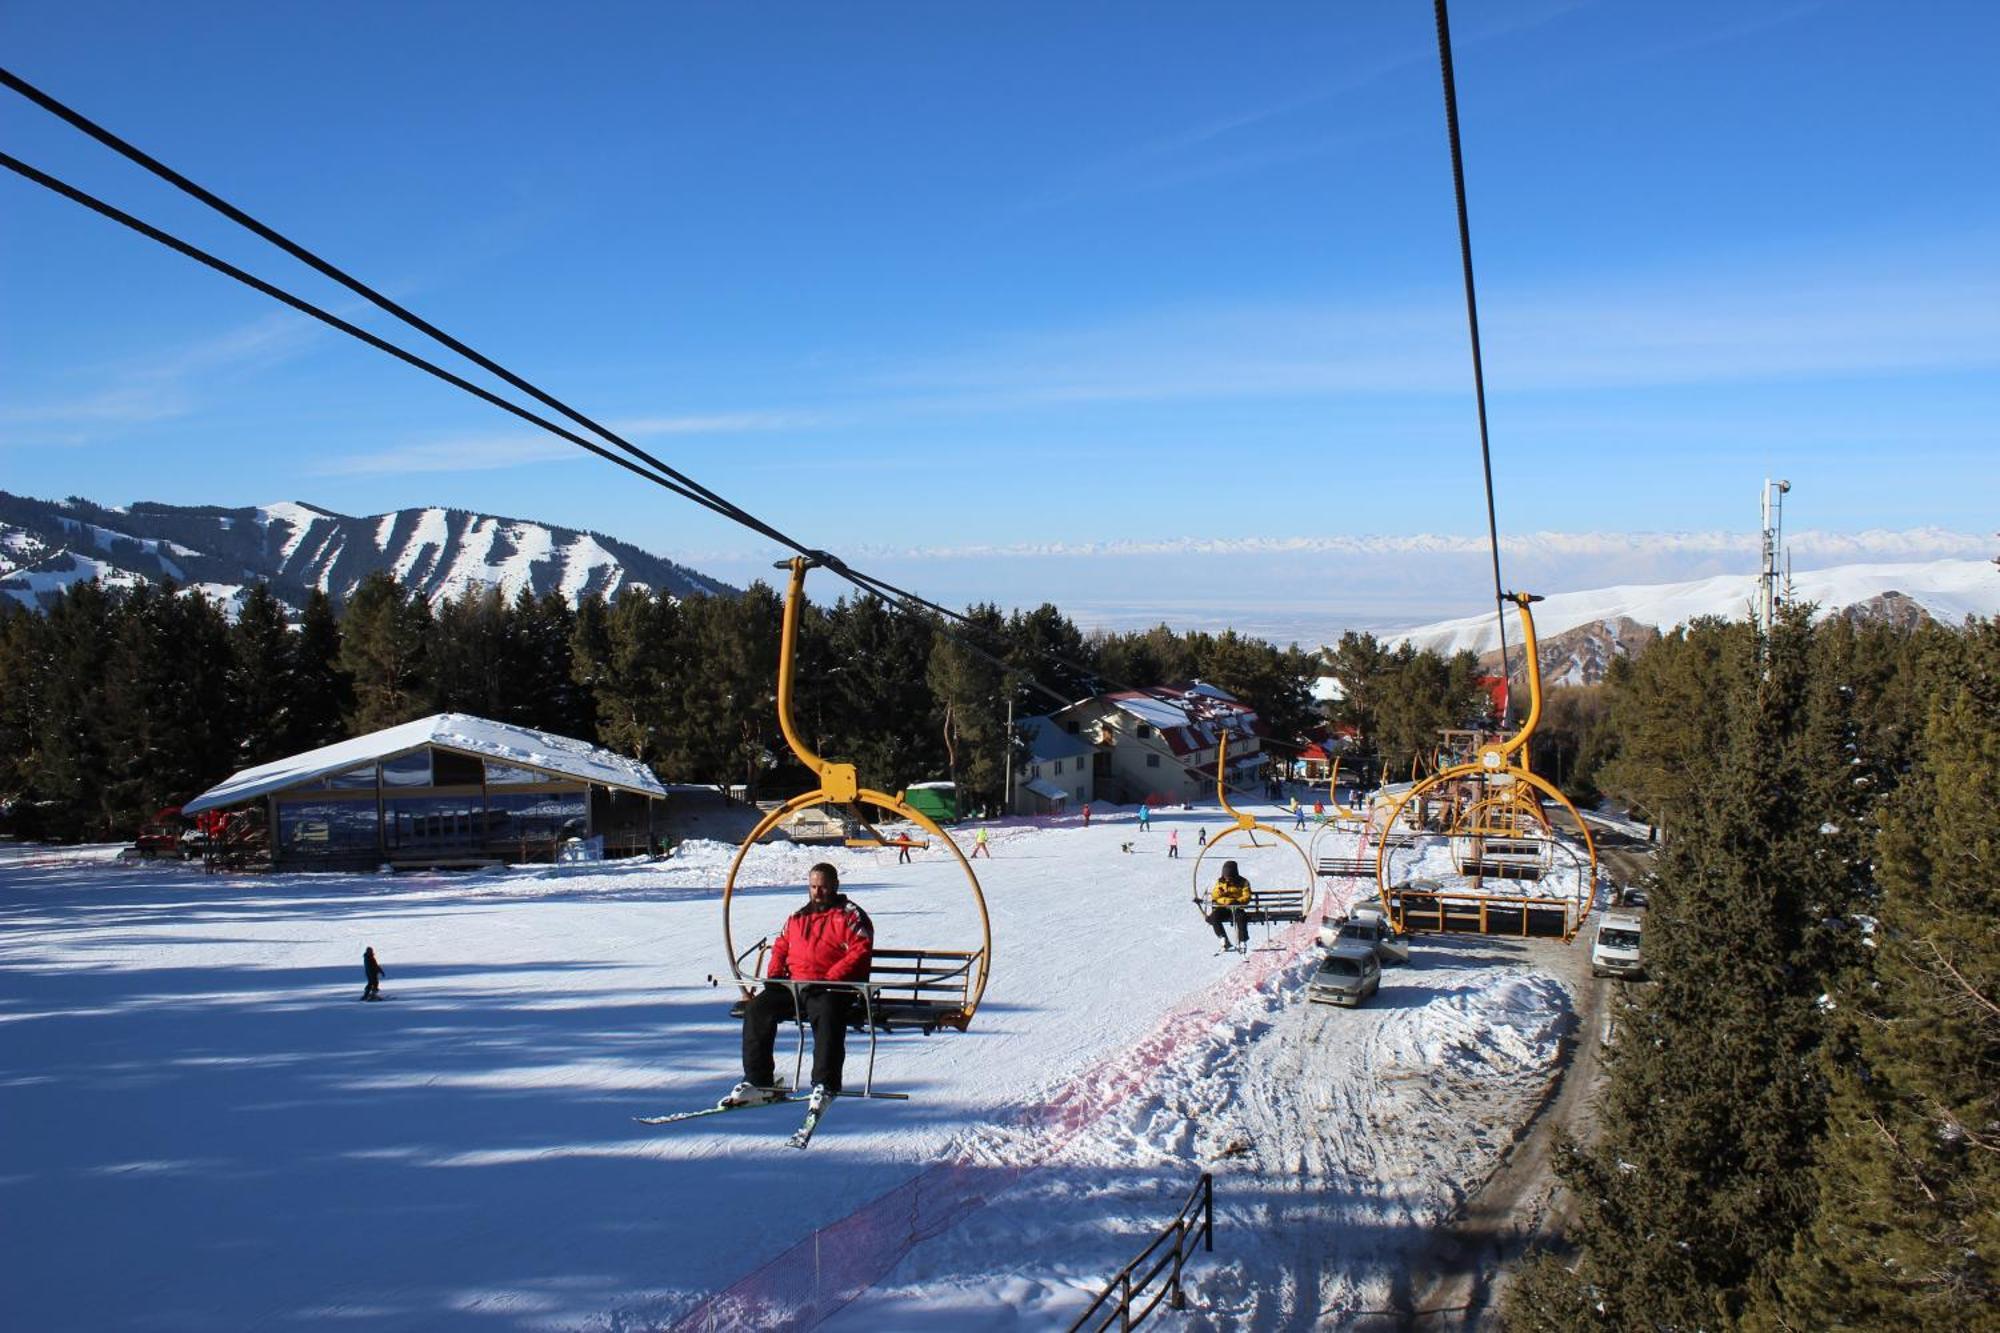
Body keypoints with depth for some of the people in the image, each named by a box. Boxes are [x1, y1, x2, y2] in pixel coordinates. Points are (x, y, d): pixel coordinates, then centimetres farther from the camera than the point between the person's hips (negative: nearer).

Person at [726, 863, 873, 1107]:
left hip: (832, 988, -6)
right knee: (757, 1009, -14)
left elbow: (861, 951, -7)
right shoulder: (797, 918, 26)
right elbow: (780, 947, 28)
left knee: (826, 1014, -37)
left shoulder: (850, 915, 5)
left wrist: (831, 978, -18)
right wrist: (774, 975, 6)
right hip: (793, 986, 6)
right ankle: (758, 1081, -11)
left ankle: (825, 1084, -33)